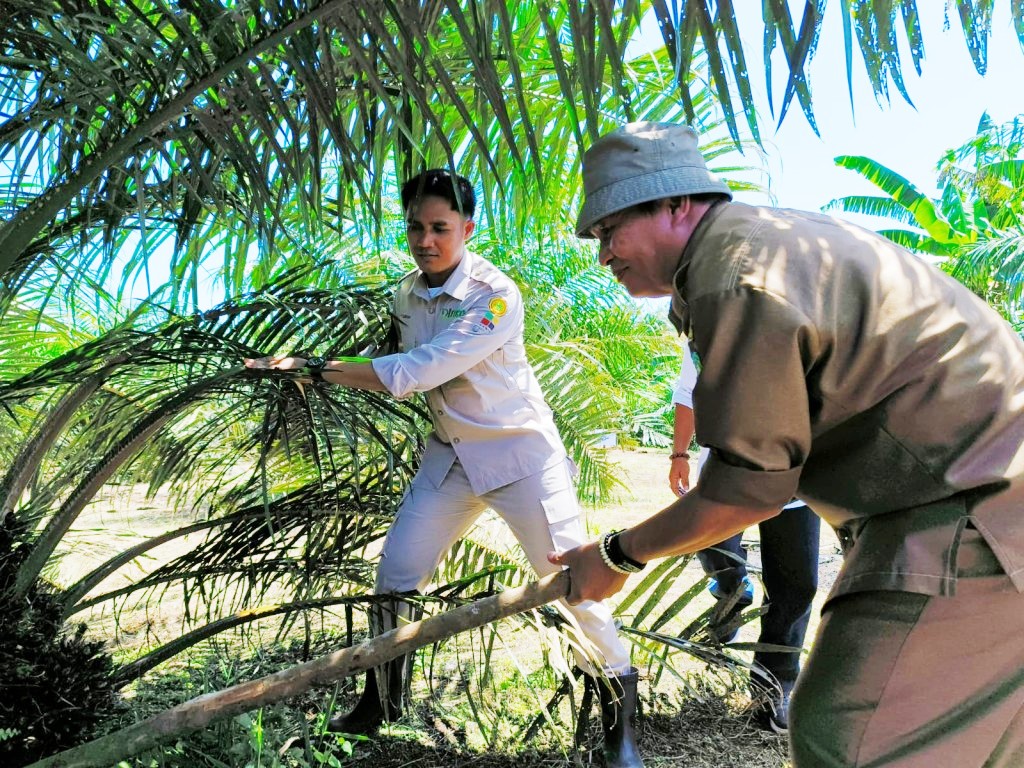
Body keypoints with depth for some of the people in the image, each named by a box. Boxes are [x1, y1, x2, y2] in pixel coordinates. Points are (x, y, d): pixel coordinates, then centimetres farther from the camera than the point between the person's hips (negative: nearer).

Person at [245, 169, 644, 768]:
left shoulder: (495, 294, -23)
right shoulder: (406, 294, 1)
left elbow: (419, 371, -30)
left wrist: (316, 367, -28)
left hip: (520, 451, -6)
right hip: (451, 453, 7)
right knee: (396, 574, 6)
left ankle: (621, 720, 15)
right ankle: (379, 706, 27)